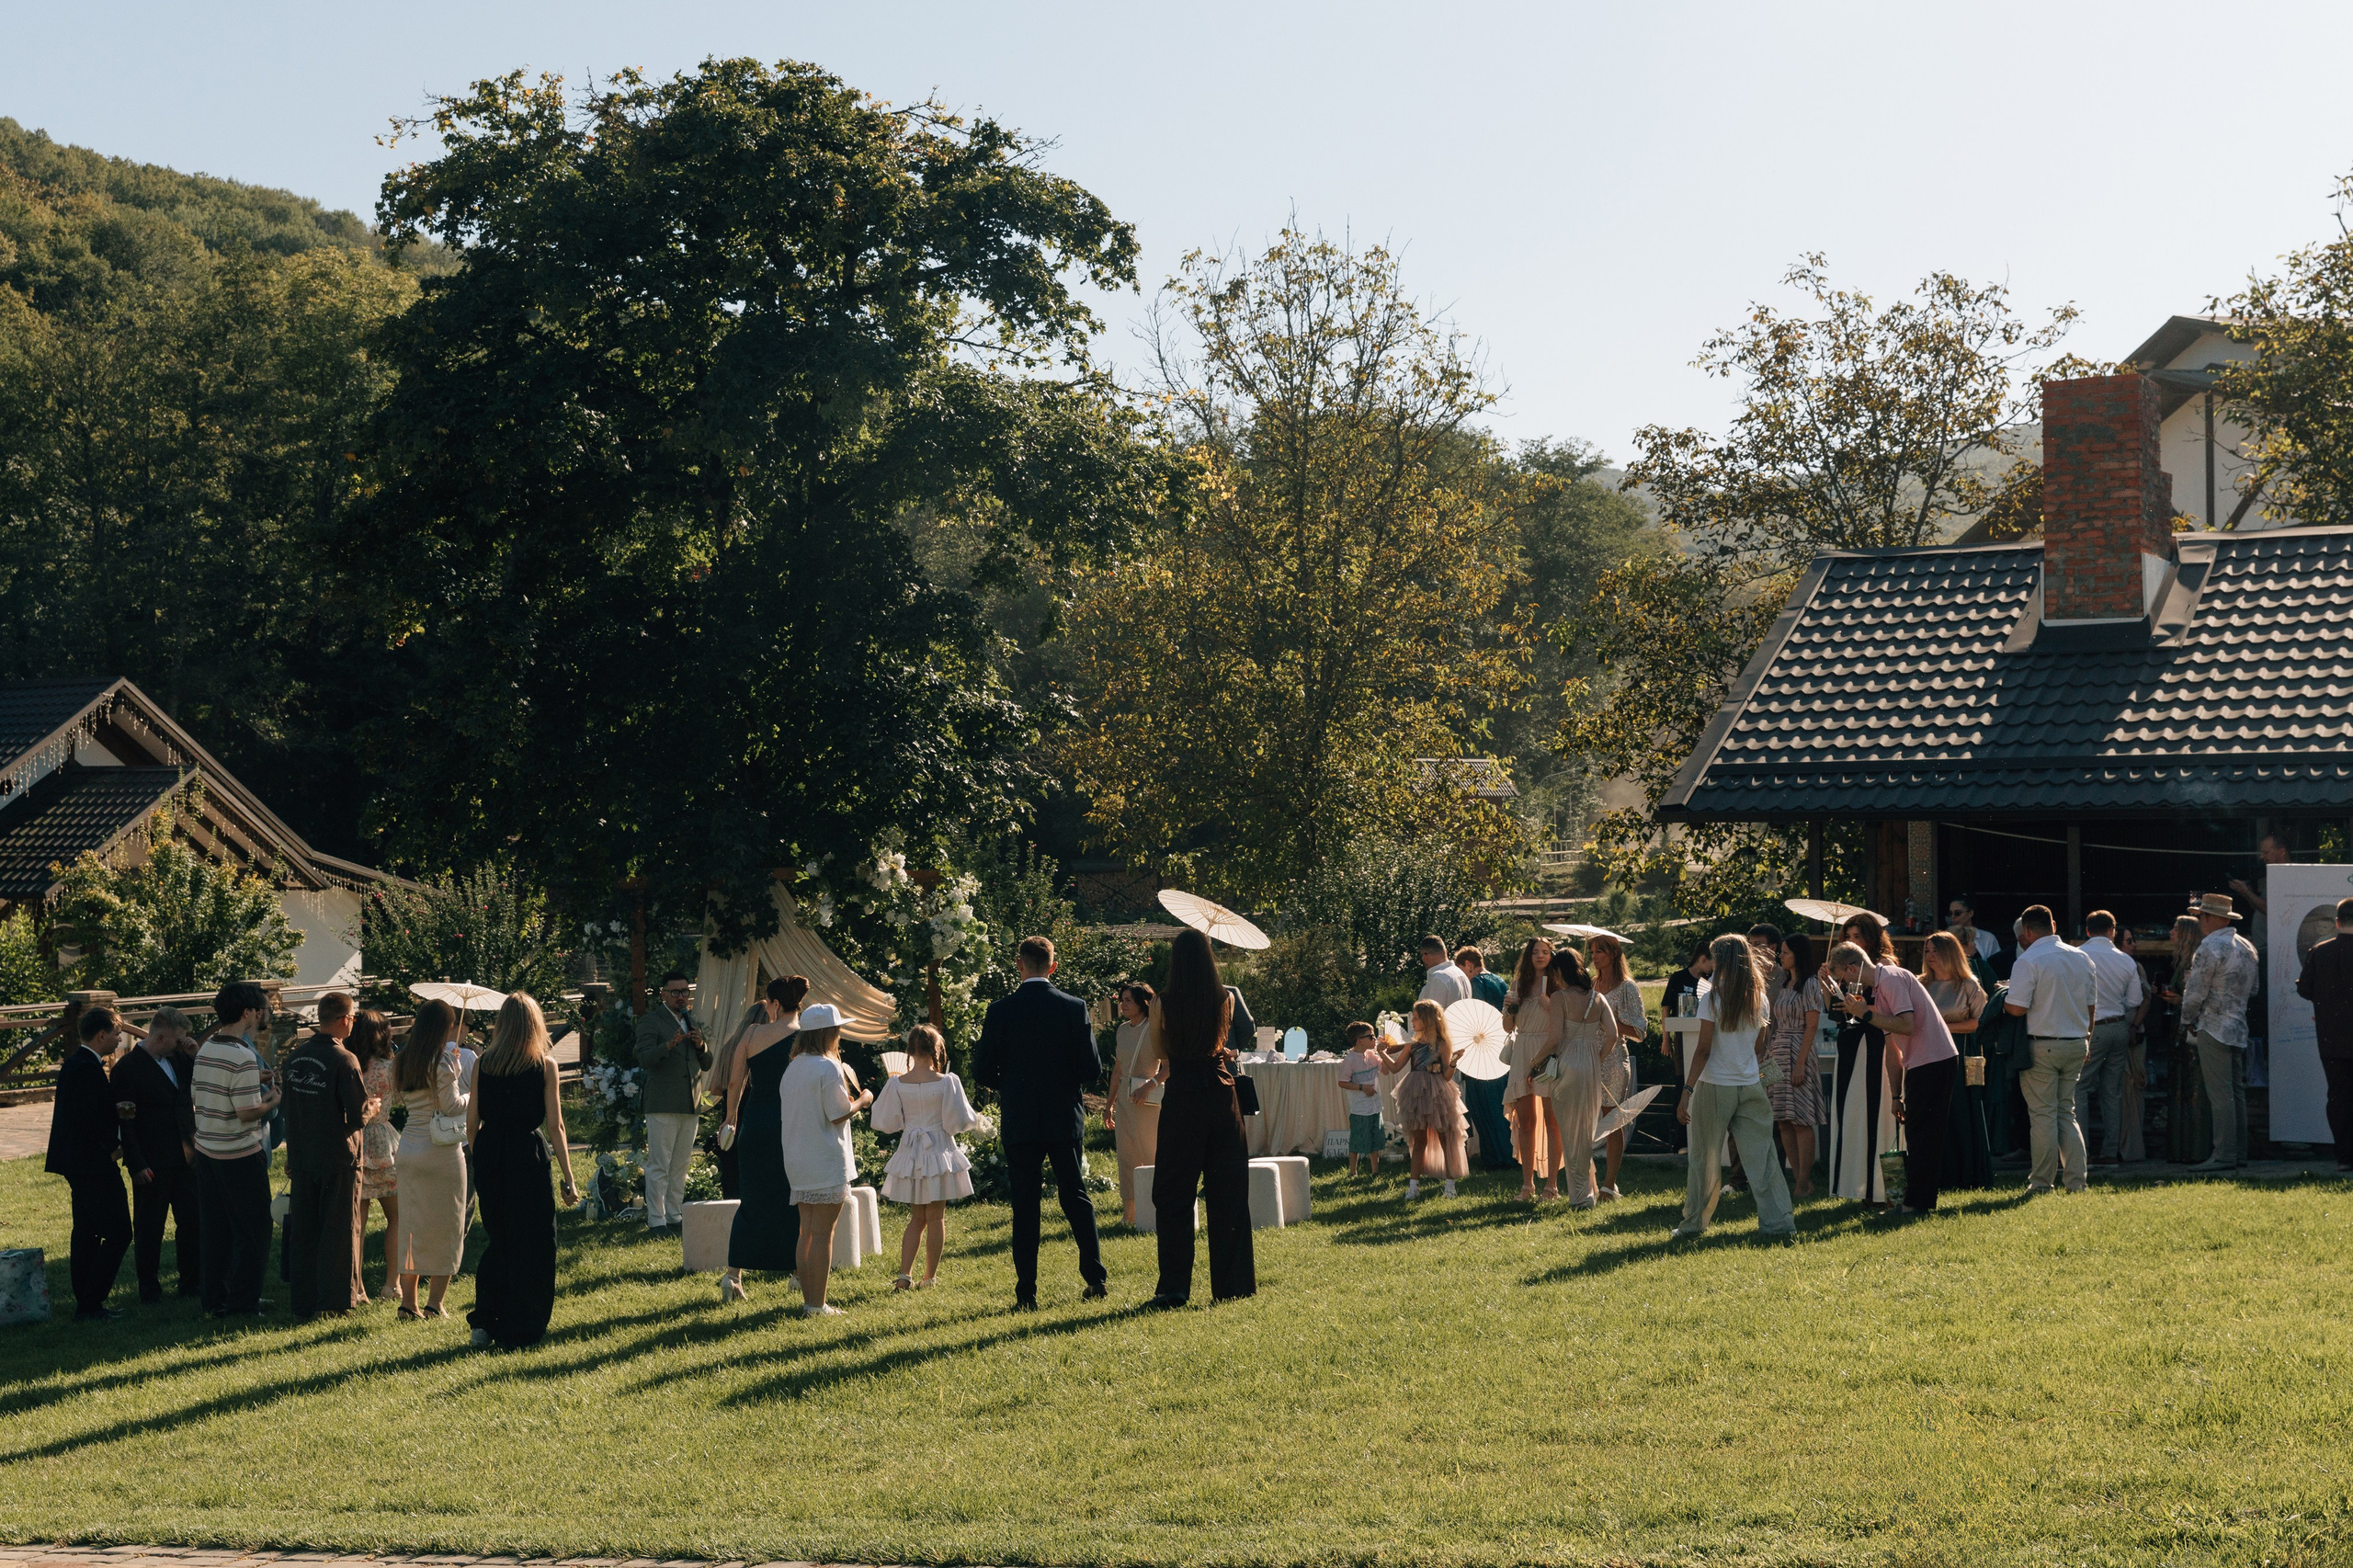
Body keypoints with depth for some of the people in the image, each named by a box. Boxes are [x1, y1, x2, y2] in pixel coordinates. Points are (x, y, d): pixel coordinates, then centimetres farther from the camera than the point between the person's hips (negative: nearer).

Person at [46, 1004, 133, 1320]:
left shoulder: (75, 1064, 13)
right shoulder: (88, 1068, -19)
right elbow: (88, 1118, -24)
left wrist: (116, 1109, 1)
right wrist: (112, 1148, -11)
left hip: (79, 1163, 11)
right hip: (93, 1164, -11)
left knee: (86, 1234, 14)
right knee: (118, 1234, -9)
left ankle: (85, 1303, 19)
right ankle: (90, 1303, -8)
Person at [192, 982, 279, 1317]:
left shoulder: (206, 1049, 5)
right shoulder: (243, 1057, -20)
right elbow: (248, 1113, -22)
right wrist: (273, 1099, -2)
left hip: (206, 1149, 8)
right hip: (240, 1155, -8)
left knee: (214, 1228, 13)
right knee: (251, 1227, 5)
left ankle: (215, 1296, 18)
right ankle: (243, 1298, 9)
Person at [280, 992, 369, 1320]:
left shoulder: (295, 1056, 3)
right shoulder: (344, 1060, -18)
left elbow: (288, 1109, 11)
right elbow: (359, 1114, -17)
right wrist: (372, 1106, 6)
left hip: (302, 1157, 6)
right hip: (338, 1158, -6)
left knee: (302, 1231, 10)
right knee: (339, 1231, 5)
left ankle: (302, 1305, 14)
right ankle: (334, 1301, 10)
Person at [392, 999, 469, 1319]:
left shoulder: (403, 1061, 9)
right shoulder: (443, 1060, -13)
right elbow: (451, 1105, -15)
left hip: (408, 1149, 7)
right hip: (441, 1151, -7)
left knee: (411, 1226, 11)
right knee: (444, 1226, 3)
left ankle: (408, 1303, 12)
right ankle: (435, 1304, 3)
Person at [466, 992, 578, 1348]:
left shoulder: (482, 1062, 3)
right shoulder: (545, 1064, -4)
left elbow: (471, 1122, 4)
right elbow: (554, 1125, -6)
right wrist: (567, 1178, -2)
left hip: (488, 1155, 3)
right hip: (527, 1154, -3)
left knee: (496, 1238, 19)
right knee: (531, 1242, 7)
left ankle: (484, 1324, 13)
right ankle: (517, 1331, 7)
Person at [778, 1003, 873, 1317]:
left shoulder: (793, 1068, 11)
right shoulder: (829, 1067, -14)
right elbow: (839, 1114, -15)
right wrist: (862, 1100, 3)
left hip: (798, 1160, 8)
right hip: (826, 1162, -8)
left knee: (807, 1231, 13)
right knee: (822, 1233, -4)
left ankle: (808, 1300, 16)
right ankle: (817, 1304, -3)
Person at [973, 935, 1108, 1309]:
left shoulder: (1000, 1011, -7)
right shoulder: (1074, 1008, -4)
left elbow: (983, 1071, -5)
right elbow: (1092, 1068, -4)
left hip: (1019, 1123, -1)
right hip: (1065, 1120, 1)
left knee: (1024, 1208, 3)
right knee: (1076, 1199, 14)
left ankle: (1026, 1293, 1)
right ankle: (1097, 1279, 14)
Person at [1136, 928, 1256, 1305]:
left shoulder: (1163, 1002, -7)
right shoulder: (1225, 998, -2)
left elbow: (1153, 1056, 3)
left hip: (1181, 1098, -2)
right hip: (1222, 1096, 2)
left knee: (1174, 1195, 4)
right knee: (1227, 1192, 9)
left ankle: (1174, 1287, -2)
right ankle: (1232, 1282, 12)